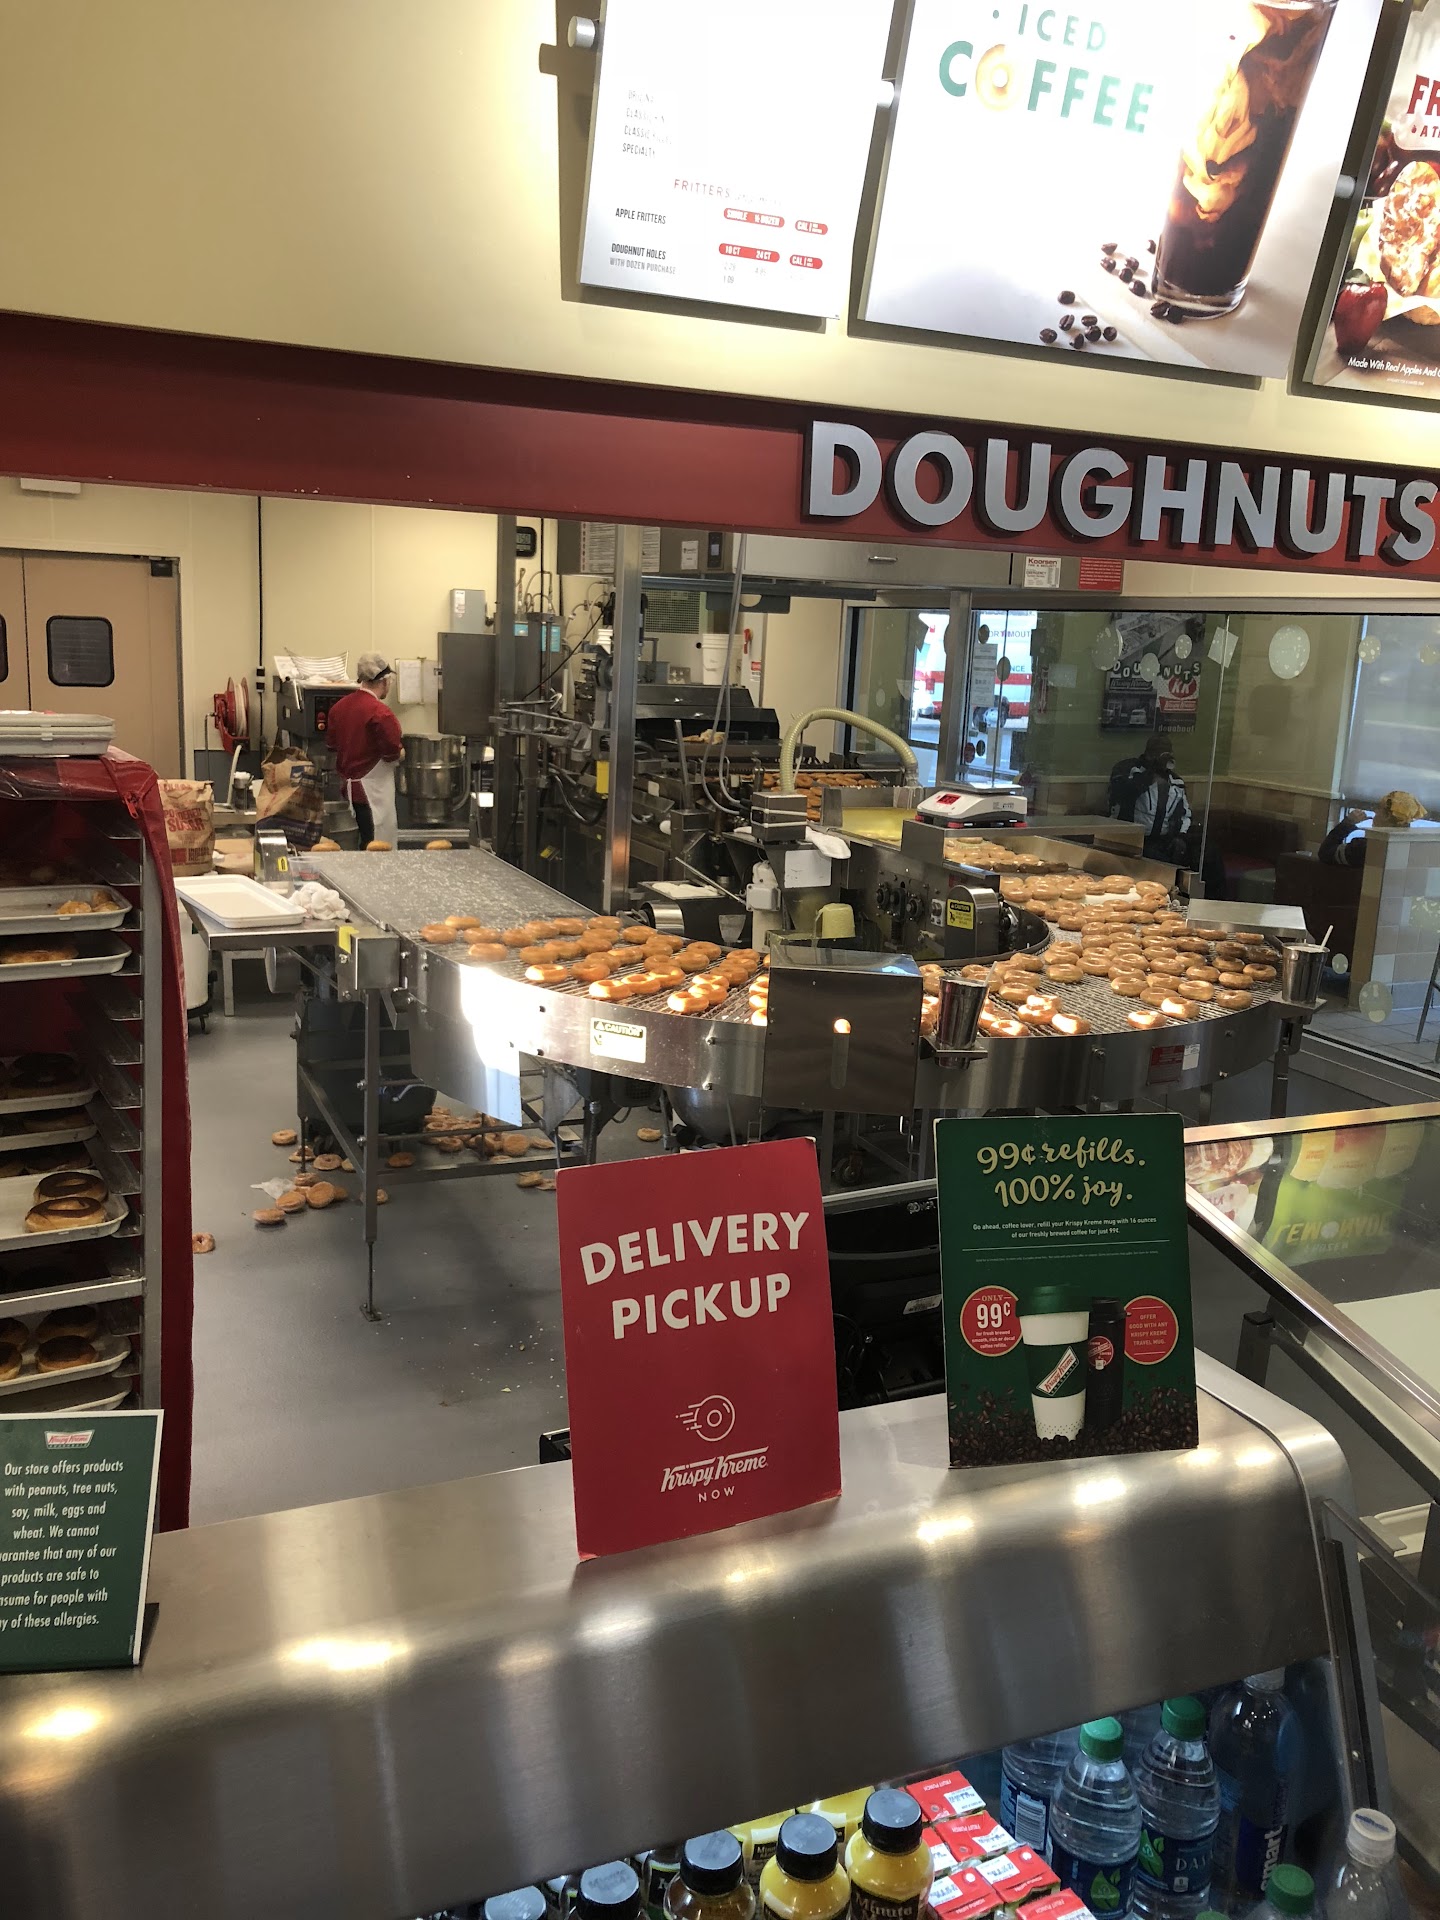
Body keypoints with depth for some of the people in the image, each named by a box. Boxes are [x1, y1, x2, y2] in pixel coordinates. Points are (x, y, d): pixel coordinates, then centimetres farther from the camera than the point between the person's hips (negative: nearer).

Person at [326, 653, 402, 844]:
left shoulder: (339, 706, 6)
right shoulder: (379, 712, -18)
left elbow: (333, 743, 15)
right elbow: (392, 753, -17)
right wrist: (398, 756, 2)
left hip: (348, 787, 8)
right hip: (372, 790, -8)